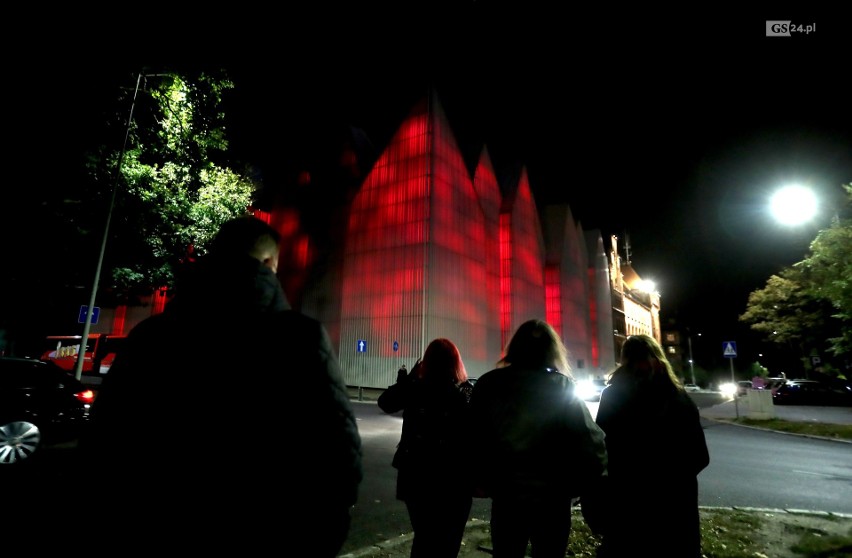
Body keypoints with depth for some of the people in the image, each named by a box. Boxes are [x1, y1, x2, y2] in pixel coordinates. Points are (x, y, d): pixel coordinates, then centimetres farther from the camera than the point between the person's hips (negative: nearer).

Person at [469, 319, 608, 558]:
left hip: (505, 495, 2)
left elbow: (475, 438, 1)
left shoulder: (488, 385, -4)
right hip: (551, 496, -1)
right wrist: (592, 484, 2)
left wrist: (483, 482, 12)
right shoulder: (562, 387, -11)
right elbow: (591, 441, -13)